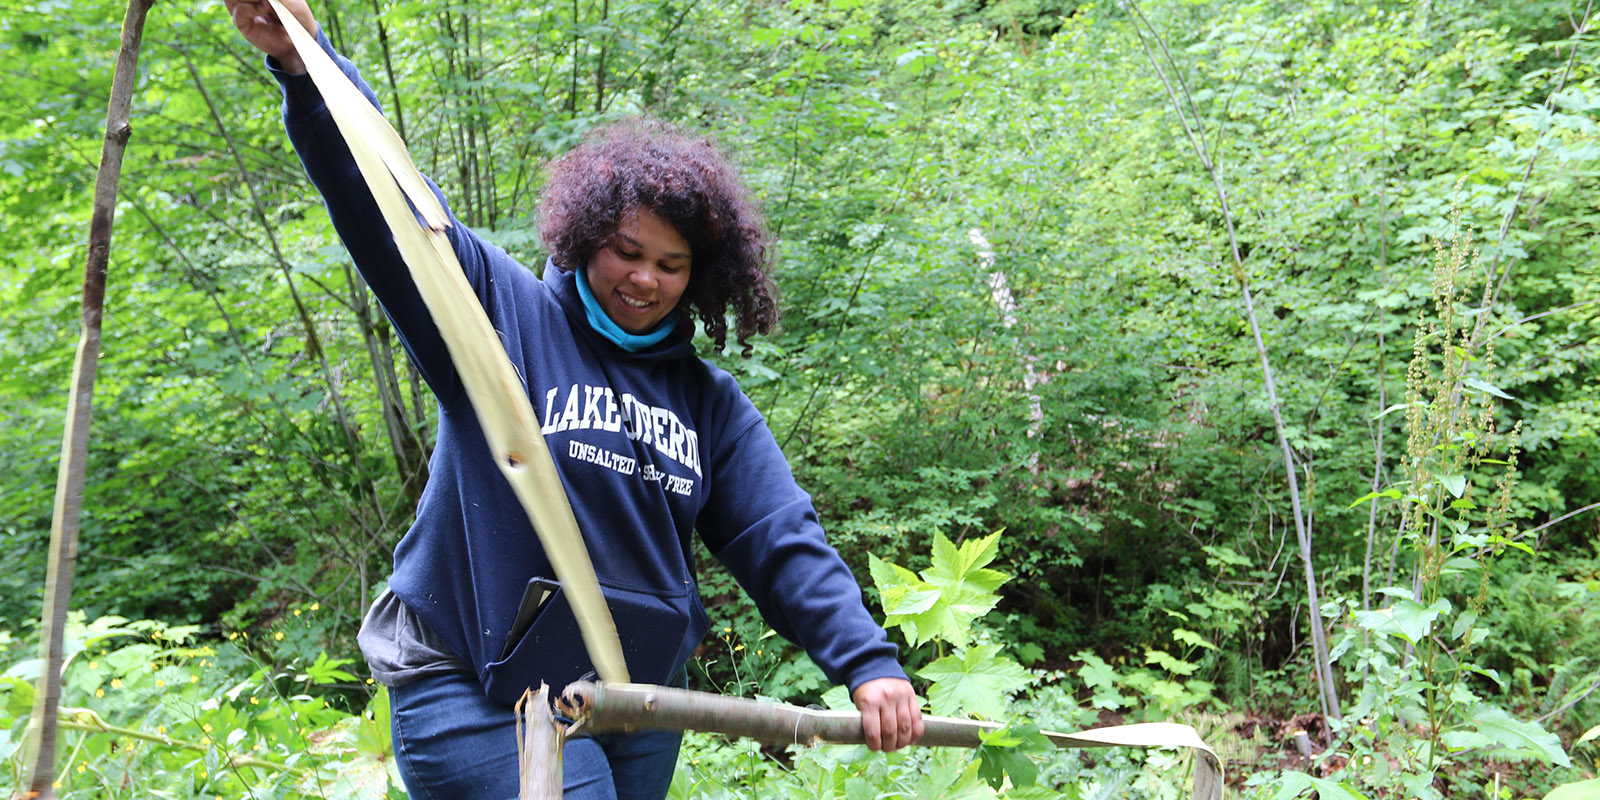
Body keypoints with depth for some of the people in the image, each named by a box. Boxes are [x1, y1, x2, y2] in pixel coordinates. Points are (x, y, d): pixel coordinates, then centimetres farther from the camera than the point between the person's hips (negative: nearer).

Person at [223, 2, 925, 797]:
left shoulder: (710, 400, 6)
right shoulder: (502, 310, -3)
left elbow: (783, 542, 1)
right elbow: (390, 203, -14)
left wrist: (868, 660, -10)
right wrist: (304, 65, -29)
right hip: (476, 693, -4)